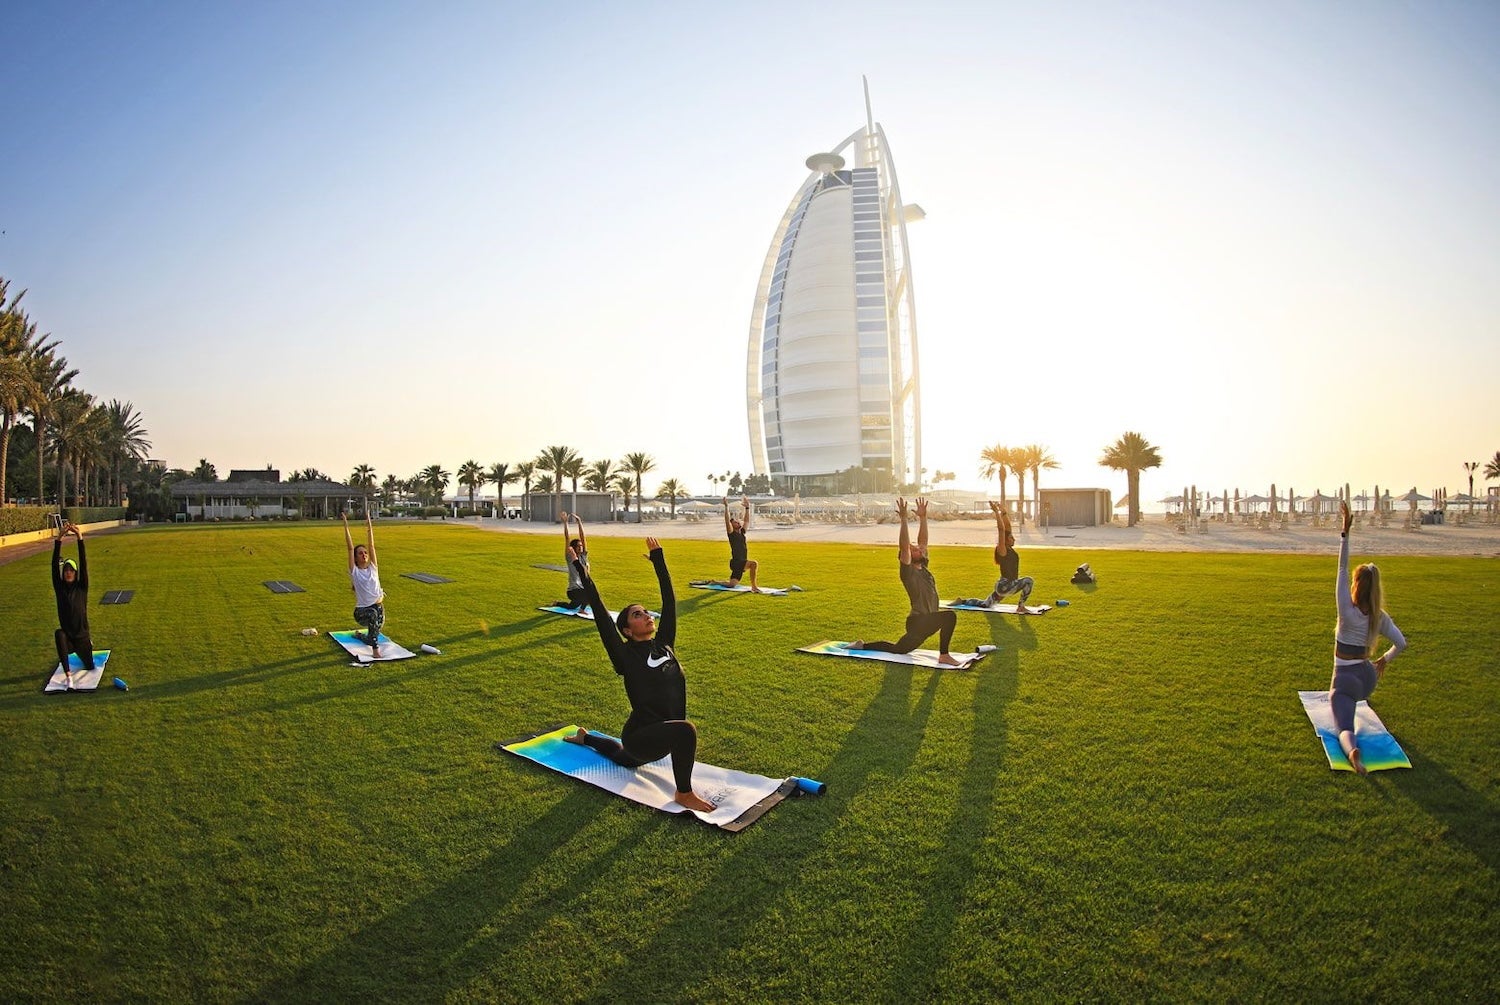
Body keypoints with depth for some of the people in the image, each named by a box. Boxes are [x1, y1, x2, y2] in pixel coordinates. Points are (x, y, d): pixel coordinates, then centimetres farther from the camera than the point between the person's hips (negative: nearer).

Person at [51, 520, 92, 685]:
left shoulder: (82, 587, -6)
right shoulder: (59, 587, -4)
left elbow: (84, 564, -17)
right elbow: (55, 565, -14)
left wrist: (80, 538, -27)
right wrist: (59, 539, -25)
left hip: (82, 636, 0)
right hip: (67, 638, 0)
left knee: (90, 667, 13)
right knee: (59, 633, -38)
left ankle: (88, 644, 50)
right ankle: (68, 674, -34)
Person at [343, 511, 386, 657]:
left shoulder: (373, 568, 3)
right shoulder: (354, 571, -4)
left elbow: (371, 545, 0)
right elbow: (350, 548, -9)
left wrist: (369, 524, -2)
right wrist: (346, 525, -12)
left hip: (378, 608, 4)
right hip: (361, 611, -4)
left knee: (372, 636, 9)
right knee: (373, 613, -37)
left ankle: (359, 635, 46)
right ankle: (375, 649, -29)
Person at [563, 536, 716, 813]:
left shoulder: (664, 645, 1)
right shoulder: (626, 655, -14)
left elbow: (669, 600, 2)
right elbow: (600, 614, -18)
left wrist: (658, 557, 5)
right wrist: (580, 569, -17)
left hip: (662, 734, 7)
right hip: (640, 736, -7)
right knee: (684, 729, -36)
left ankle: (585, 737, 60)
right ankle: (684, 794, -14)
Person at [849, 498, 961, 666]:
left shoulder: (923, 568, 12)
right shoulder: (908, 572, -10)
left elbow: (923, 541, 14)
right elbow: (904, 547, -22)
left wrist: (922, 517, 8)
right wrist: (903, 518, -23)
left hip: (927, 623, 9)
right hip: (918, 621, -9)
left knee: (898, 649, 19)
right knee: (949, 616, -29)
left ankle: (862, 646, 30)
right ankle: (944, 656, -19)